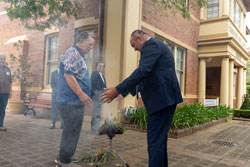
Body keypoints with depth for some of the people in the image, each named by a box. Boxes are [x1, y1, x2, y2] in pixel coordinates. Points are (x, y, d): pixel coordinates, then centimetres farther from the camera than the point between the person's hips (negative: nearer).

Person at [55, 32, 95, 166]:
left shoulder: (78, 55, 22)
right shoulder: (73, 53, -11)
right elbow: (68, 75, -21)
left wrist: (83, 96, 25)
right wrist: (81, 94, -22)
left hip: (74, 101, 10)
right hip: (71, 101, -10)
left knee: (70, 131, 16)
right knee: (72, 131, -2)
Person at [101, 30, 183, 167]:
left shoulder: (150, 45, -8)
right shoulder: (156, 45, 24)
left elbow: (143, 71, -24)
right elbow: (148, 76, 24)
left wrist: (118, 90, -24)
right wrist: (126, 92, 23)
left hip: (161, 98, -11)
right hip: (165, 97, 11)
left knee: (155, 141, -5)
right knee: (160, 138, 18)